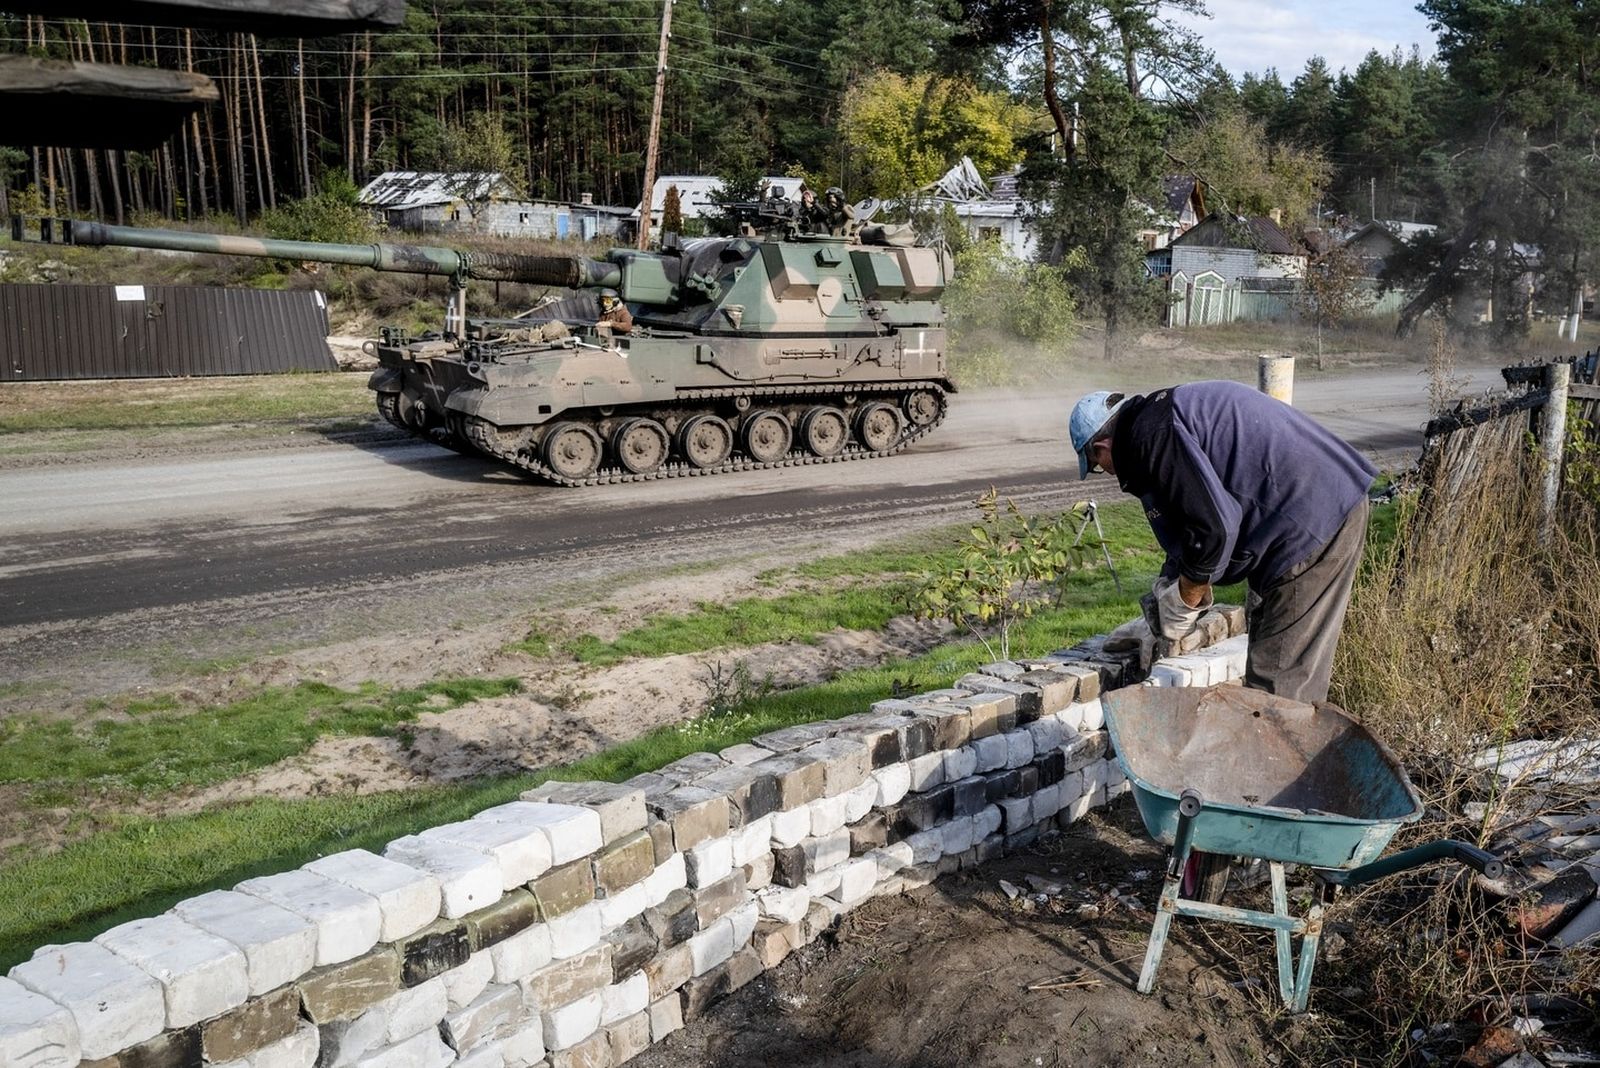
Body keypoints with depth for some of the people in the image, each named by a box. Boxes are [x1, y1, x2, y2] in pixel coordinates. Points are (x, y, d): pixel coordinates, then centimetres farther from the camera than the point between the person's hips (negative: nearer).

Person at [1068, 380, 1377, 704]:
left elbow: (1214, 526, -22)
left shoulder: (1152, 434, -16)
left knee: (1279, 681, -6)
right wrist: (1172, 581, 23)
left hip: (1313, 527, -11)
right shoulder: (1162, 410, 17)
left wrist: (1184, 603, -7)